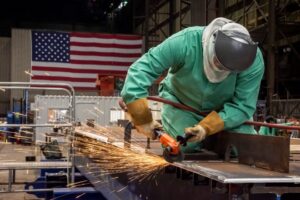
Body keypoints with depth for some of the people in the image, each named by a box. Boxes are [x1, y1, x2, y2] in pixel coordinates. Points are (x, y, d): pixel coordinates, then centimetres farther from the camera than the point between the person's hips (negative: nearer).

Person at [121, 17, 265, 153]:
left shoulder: (254, 62, -30)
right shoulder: (186, 42, -36)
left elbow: (243, 105, -25)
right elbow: (140, 70, -34)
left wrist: (208, 127, -40)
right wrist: (143, 120, -35)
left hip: (224, 110, 2)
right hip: (180, 102, -1)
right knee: (184, 144, -24)